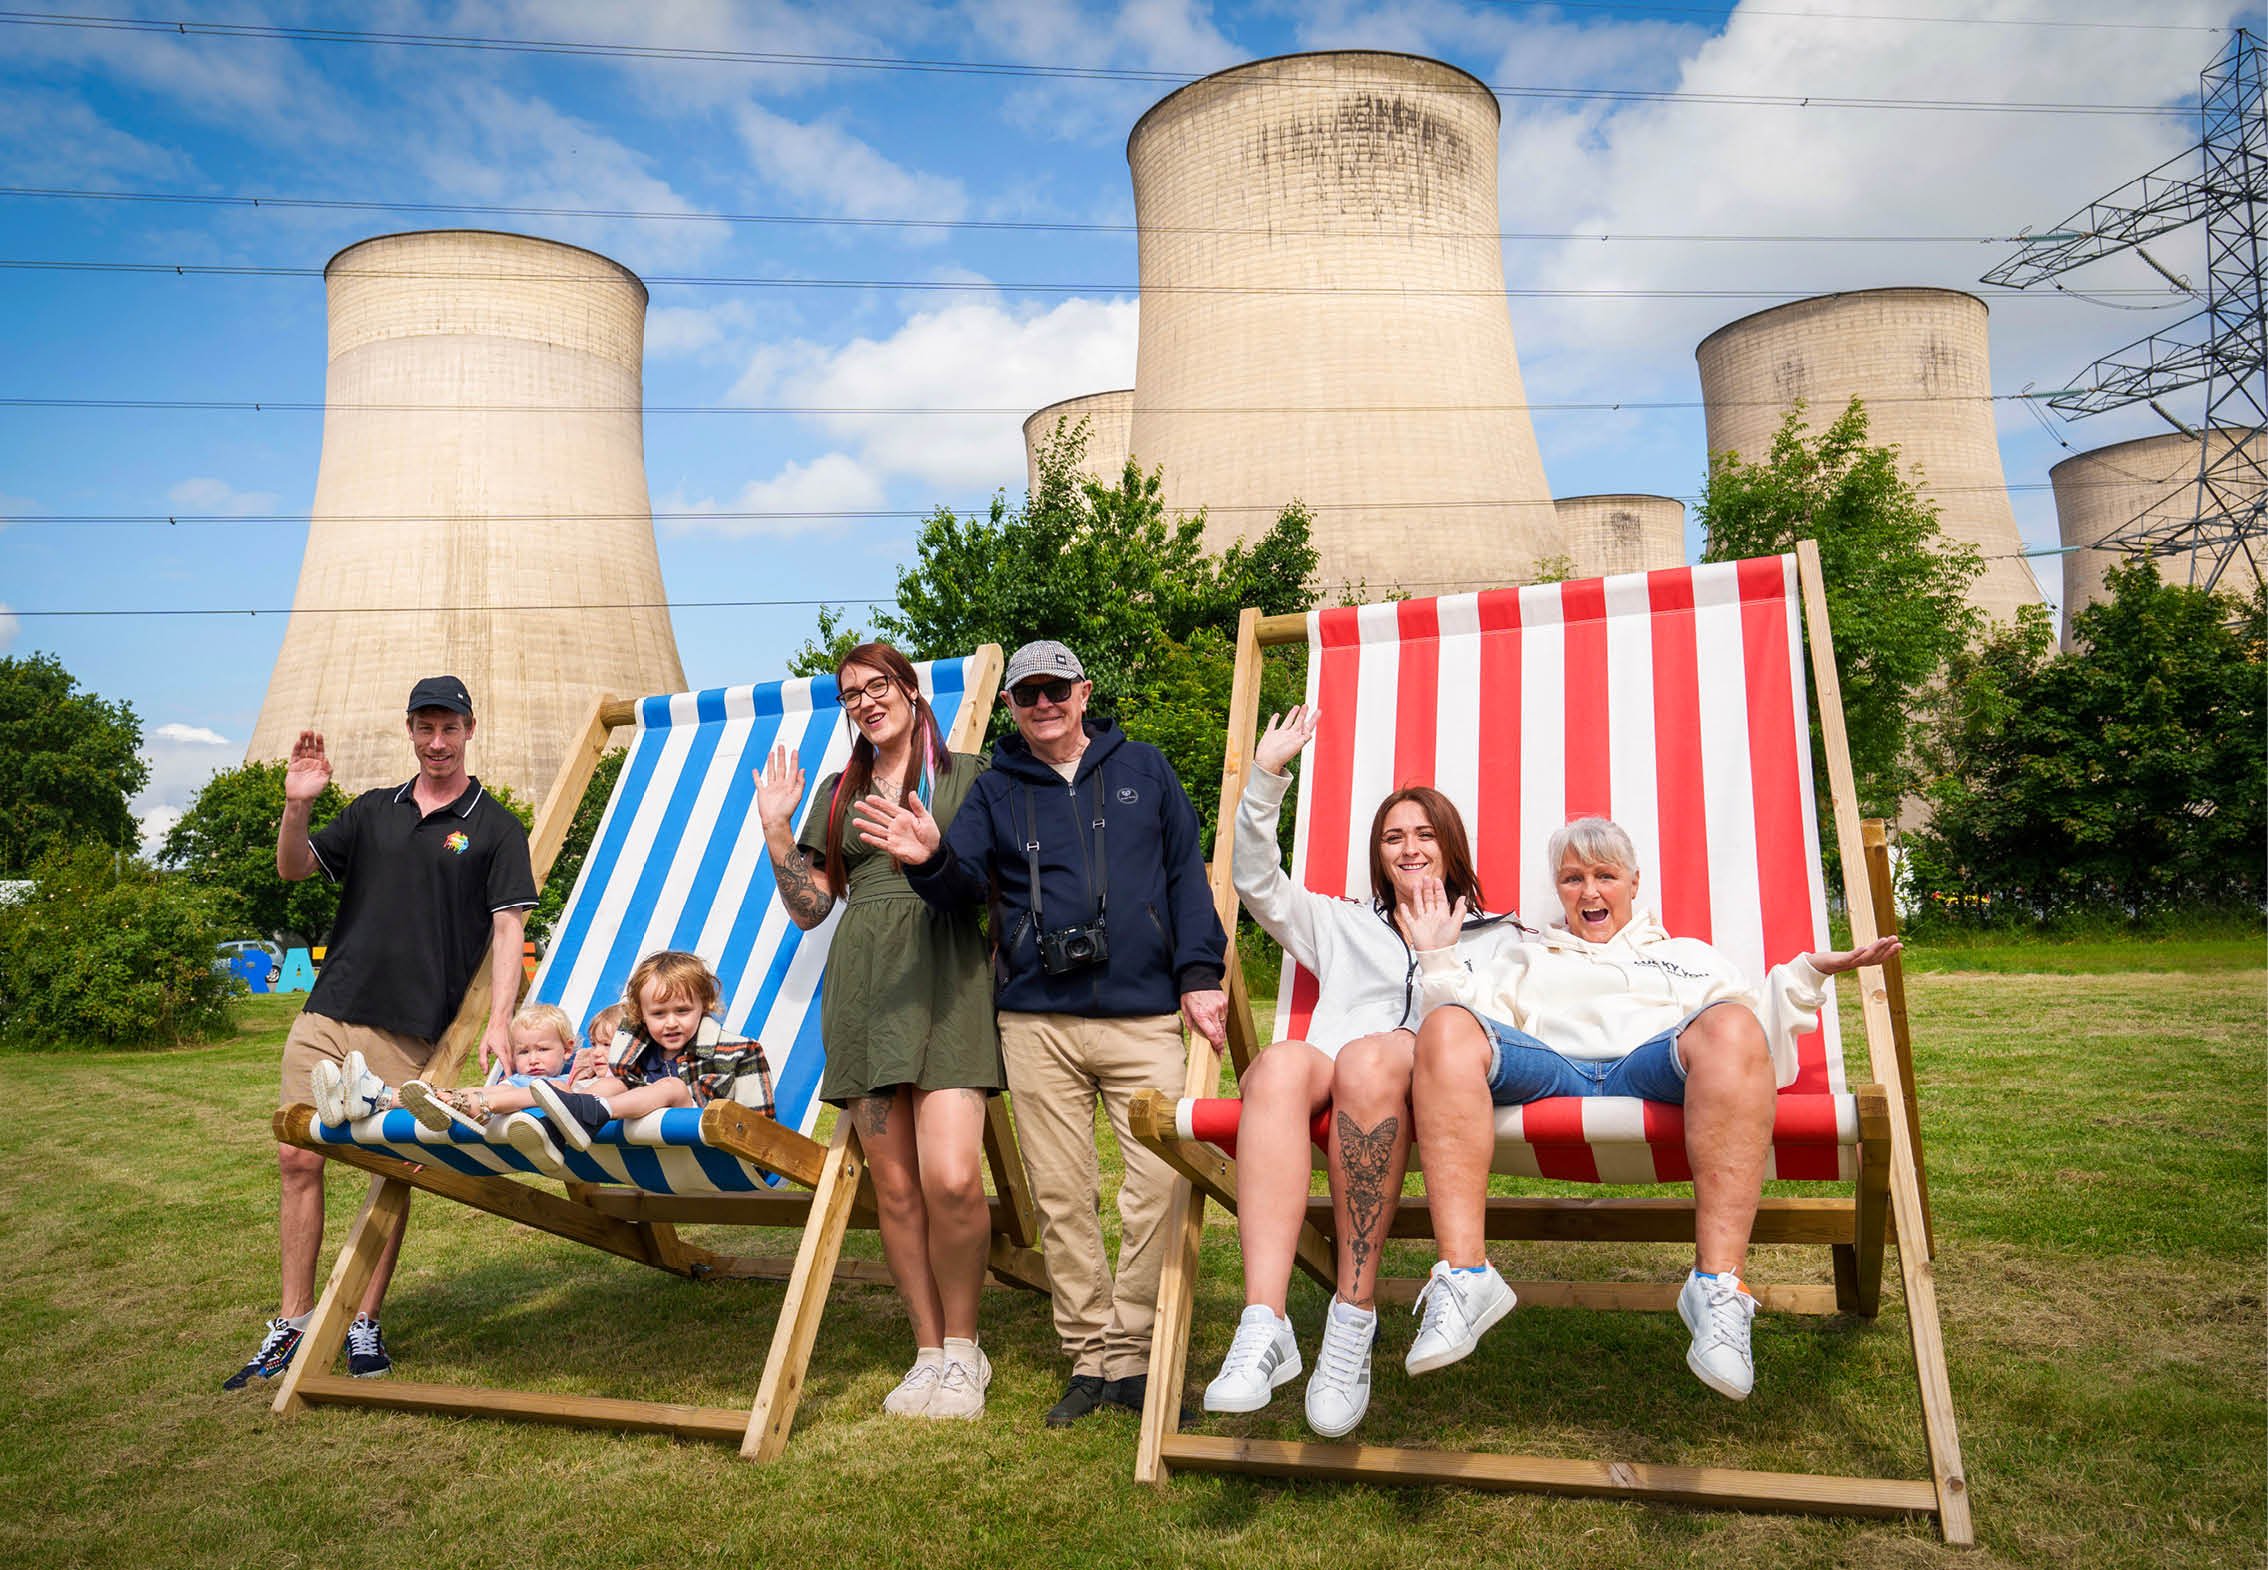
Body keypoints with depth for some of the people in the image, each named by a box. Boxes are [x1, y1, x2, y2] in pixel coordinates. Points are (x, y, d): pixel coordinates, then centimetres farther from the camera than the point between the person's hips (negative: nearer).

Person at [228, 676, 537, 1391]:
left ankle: (364, 1324, 14)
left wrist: (499, 1020, -16)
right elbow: (294, 869, 10)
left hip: (411, 1032, -4)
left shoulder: (495, 827, 2)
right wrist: (297, 806, -10)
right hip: (327, 1014, 4)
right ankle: (292, 1324, 14)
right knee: (298, 1160, 3)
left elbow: (508, 926, -4)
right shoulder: (372, 810, 14)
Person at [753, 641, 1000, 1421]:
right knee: (894, 1187, 3)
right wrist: (776, 830, 4)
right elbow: (809, 908, 15)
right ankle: (929, 1351, 18)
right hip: (863, 985, 4)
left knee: (951, 1178, -15)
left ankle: (962, 1348, 7)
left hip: (946, 975, -3)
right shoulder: (837, 793, 19)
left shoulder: (967, 775, 9)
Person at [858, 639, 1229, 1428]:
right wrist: (932, 859, -22)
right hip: (1039, 1023, 1)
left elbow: (1187, 875, 11)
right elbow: (965, 883, 1)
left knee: (1161, 1182, -7)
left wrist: (1197, 976, 3)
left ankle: (1130, 1356, 6)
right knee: (1062, 1198, 5)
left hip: (1144, 1016, -1)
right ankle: (1088, 1358, 17)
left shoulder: (1143, 769, 11)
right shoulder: (996, 790, 13)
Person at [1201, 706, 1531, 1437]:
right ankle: (1263, 1326, -46)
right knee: (1282, 1063, -37)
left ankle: (1354, 1318, -36)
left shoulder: (1499, 938, 33)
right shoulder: (1341, 925, 37)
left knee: (1368, 1060, -40)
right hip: (1332, 1074, 2)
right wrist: (1266, 776, 18)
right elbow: (1258, 881, 27)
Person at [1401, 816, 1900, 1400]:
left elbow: (1757, 1031, 22)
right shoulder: (1525, 959, 39)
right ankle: (1463, 1275, -43)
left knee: (1730, 1024, -36)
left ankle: (1718, 1284, -43)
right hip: (1545, 1071, 1)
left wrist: (1807, 974, 11)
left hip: (1654, 1067, 0)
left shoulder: (1688, 954, 38)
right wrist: (1438, 957, 13)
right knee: (1446, 1025, -33)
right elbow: (1472, 1013, 20)